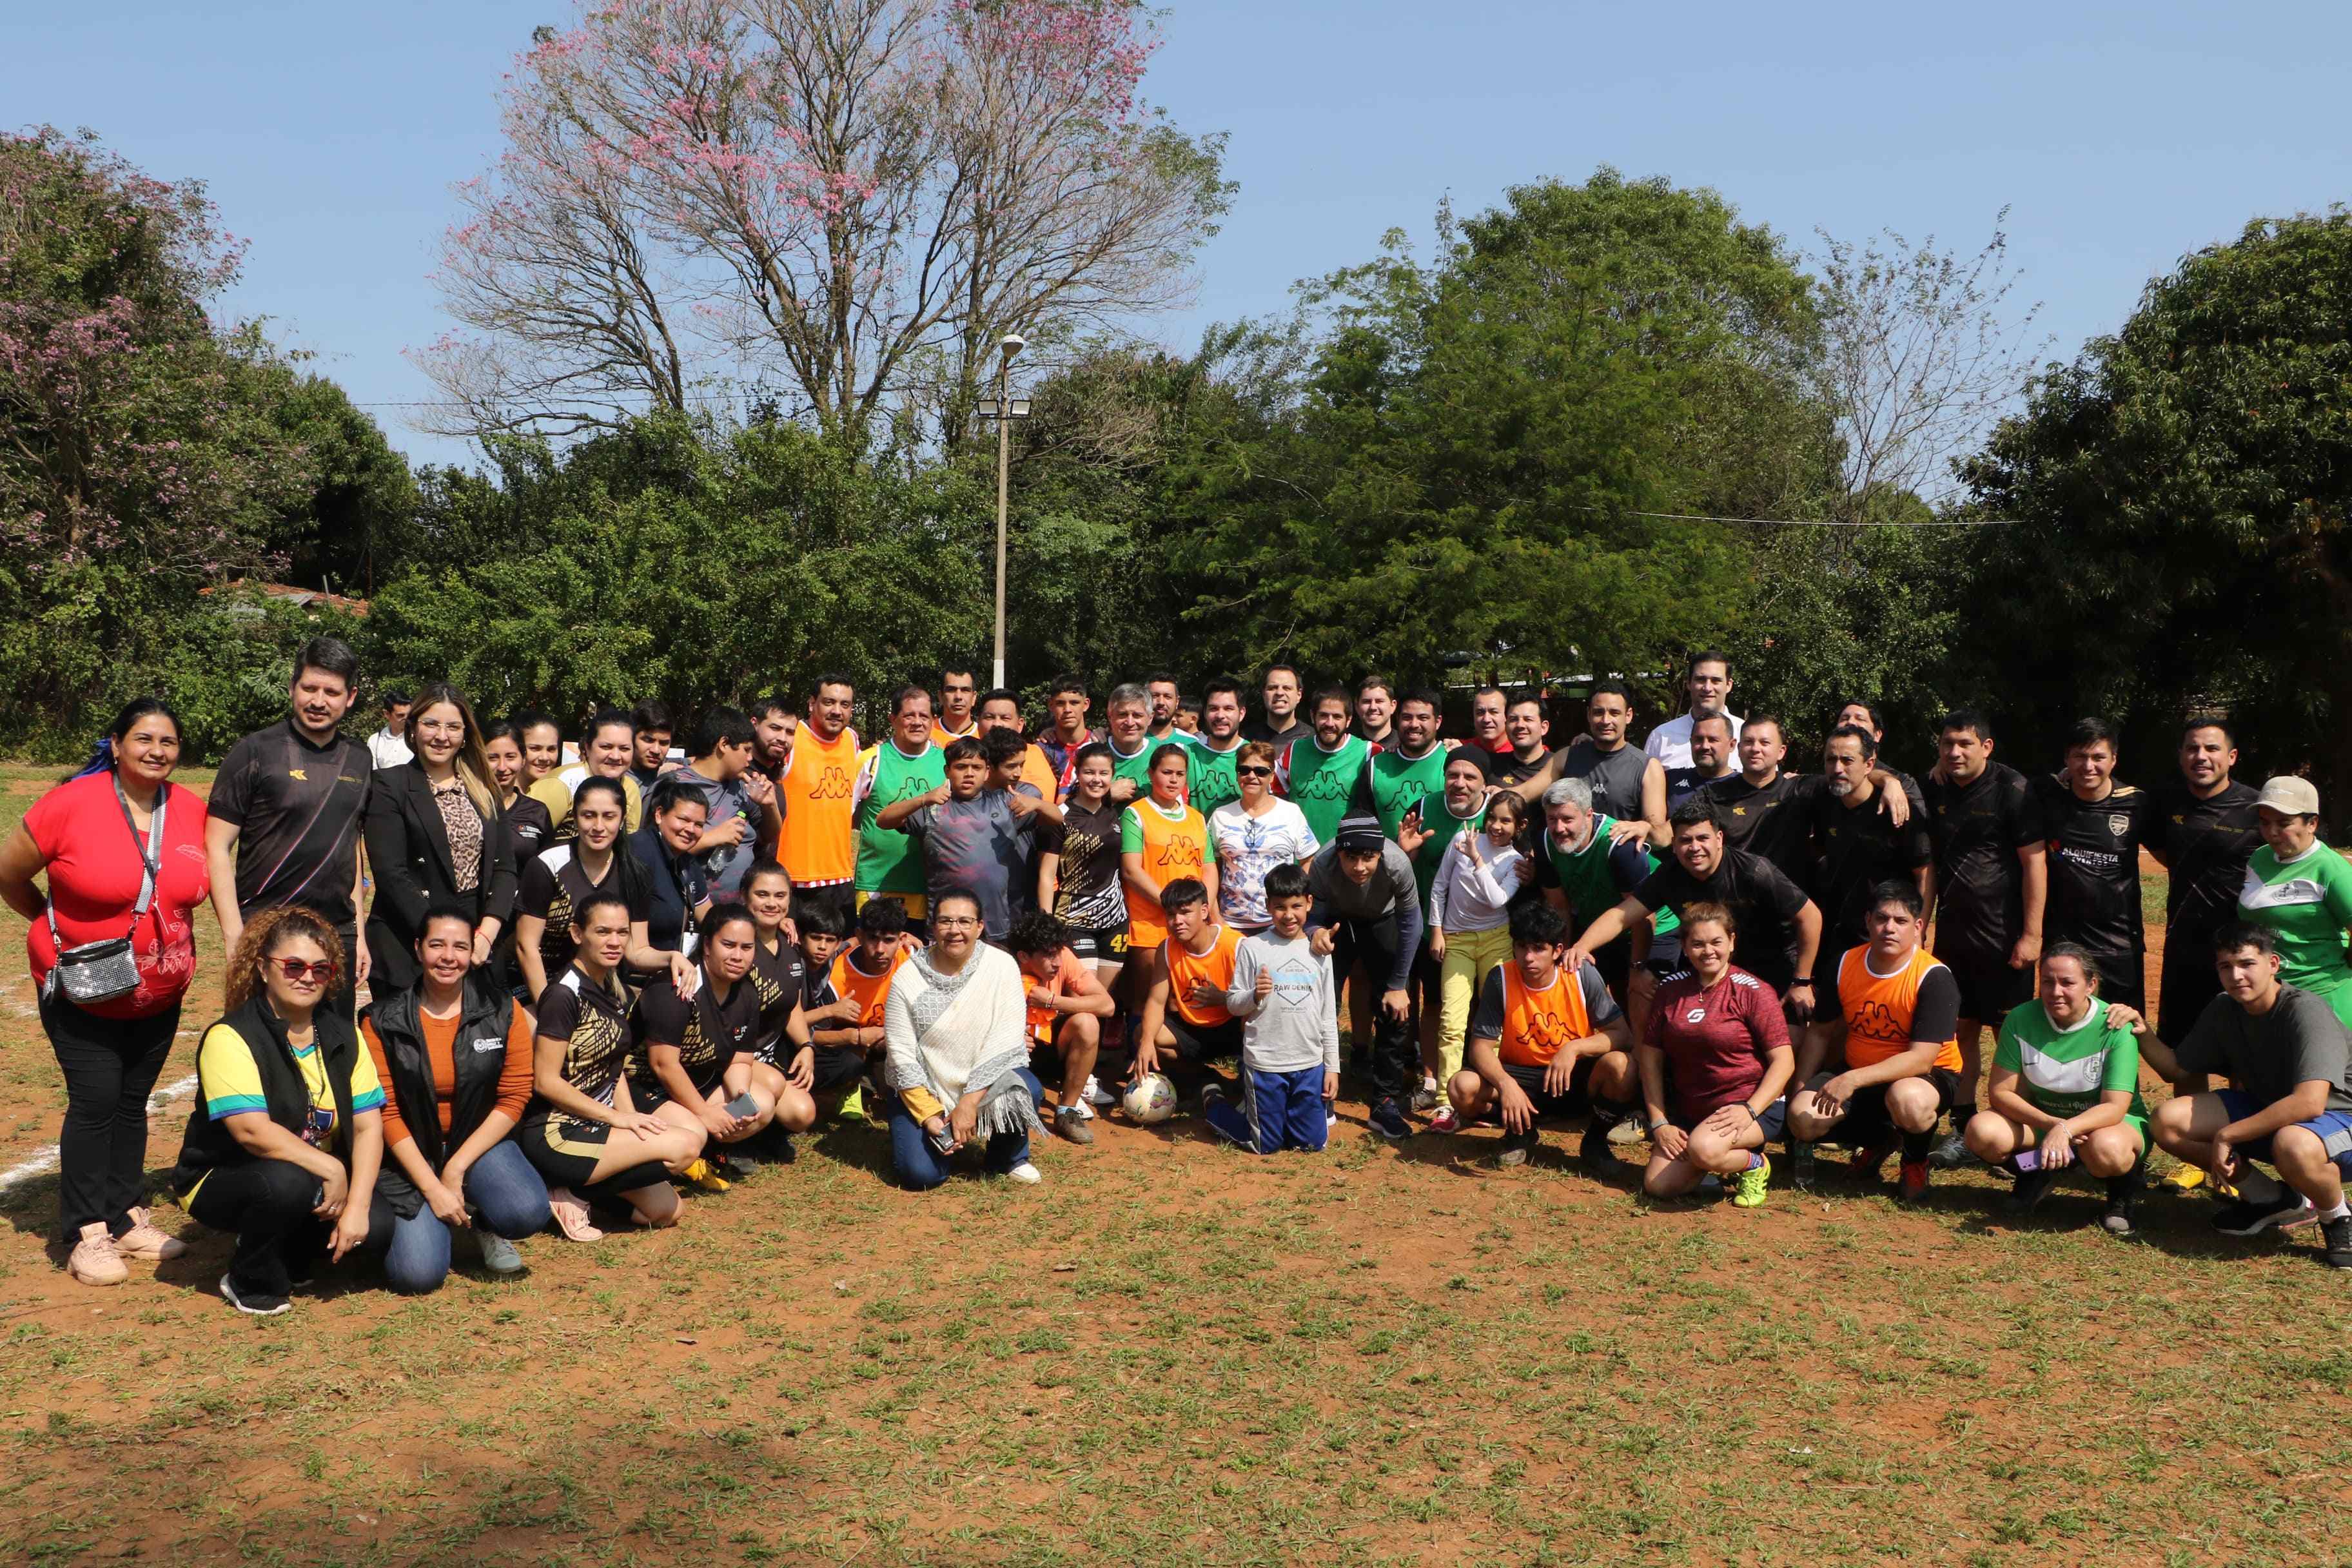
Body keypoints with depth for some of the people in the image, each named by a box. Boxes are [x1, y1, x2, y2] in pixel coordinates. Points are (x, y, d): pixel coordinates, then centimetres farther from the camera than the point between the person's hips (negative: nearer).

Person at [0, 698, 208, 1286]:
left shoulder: (193, 812, -4)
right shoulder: (71, 805, -16)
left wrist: (159, 927, 7)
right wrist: (56, 926, 1)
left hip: (159, 994, 4)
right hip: (81, 993, -4)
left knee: (132, 1102, 14)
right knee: (95, 1102, -5)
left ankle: (127, 1217, 25)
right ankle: (87, 1235, 6)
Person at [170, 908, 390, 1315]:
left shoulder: (343, 1036, 0)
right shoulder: (230, 1037, -17)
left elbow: (369, 1126, -6)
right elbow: (252, 1130, -29)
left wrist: (357, 1205, -19)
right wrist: (329, 1168, -29)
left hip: (323, 1180, 5)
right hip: (223, 1181, -5)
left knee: (378, 1227, -20)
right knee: (287, 1183, -37)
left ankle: (291, 1258, 12)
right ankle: (251, 1285, -7)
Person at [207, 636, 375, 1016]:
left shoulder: (358, 760, 10)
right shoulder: (255, 752, -5)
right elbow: (217, 848, -7)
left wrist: (358, 933, 14)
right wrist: (235, 937, -14)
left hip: (338, 938, 5)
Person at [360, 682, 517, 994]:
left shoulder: (484, 791, 12)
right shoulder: (389, 786, -2)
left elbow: (505, 867, 7)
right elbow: (391, 874, -11)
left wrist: (487, 933, -8)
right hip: (408, 952, -4)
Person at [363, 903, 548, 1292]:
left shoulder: (503, 1011, -5)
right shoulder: (382, 1021, -7)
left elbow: (514, 1098, -5)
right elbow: (386, 1112, -8)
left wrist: (457, 1167, -13)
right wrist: (433, 1189, -14)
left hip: (478, 1140, 1)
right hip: (411, 1150, -1)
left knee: (527, 1213, -30)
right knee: (417, 1274, -20)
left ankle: (482, 1223, 8)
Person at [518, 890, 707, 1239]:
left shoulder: (614, 990, 9)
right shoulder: (565, 995, -17)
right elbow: (546, 1081, -18)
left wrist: (631, 1115, -4)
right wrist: (617, 1118, -16)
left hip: (598, 1118, 9)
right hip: (555, 1133, -9)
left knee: (665, 1210, 0)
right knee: (684, 1145, -20)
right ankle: (572, 1190, -8)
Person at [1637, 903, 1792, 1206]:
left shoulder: (1753, 992, -9)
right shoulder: (1671, 990, 4)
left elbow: (1784, 1061, -11)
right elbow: (1651, 1056, 6)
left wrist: (1749, 1111, -22)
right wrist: (1659, 1123, -1)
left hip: (1753, 1104, -5)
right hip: (1689, 1109, 5)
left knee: (1703, 1149, -35)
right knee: (1658, 1185, -11)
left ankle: (1754, 1164, -1)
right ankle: (1723, 1161, 17)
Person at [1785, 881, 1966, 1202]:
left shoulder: (1934, 977, -21)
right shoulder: (1846, 965, -5)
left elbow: (1922, 1059, -27)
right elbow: (1821, 1032, 7)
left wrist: (1853, 1080, -36)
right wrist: (1799, 1090, -2)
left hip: (1927, 1076, -5)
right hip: (1855, 1076, 5)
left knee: (1908, 1100, -40)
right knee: (1802, 1116, -21)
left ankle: (1915, 1162, -3)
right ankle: (1877, 1140, 12)